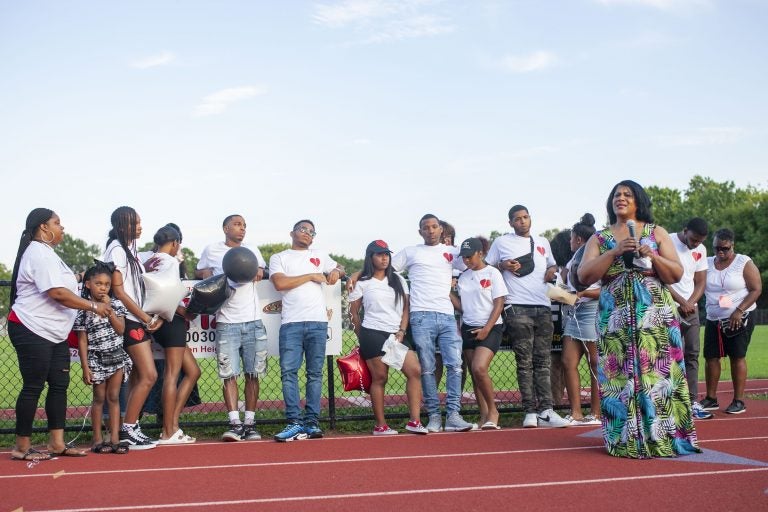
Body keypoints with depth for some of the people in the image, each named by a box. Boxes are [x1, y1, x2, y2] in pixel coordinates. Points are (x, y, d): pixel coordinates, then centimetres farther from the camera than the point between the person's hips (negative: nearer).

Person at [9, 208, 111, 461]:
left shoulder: (45, 253, 18)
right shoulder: (39, 253, -15)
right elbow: (58, 294, -23)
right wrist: (94, 306, -17)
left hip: (54, 334, 10)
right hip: (32, 332, -10)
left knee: (59, 385, 6)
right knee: (33, 387, -4)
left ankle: (57, 443, 10)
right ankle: (22, 447, 5)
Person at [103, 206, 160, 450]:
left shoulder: (129, 249, 17)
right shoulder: (117, 250, -11)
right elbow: (118, 291, -15)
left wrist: (153, 316, 5)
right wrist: (146, 317, -12)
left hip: (139, 320, 9)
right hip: (129, 320, -9)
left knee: (138, 376, 8)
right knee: (149, 375, -10)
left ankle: (131, 428, 12)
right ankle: (127, 430, -4)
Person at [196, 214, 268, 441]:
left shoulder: (252, 250, 15)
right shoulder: (211, 251, 9)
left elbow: (262, 269, 25)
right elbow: (198, 272, 18)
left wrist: (259, 271, 2)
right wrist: (205, 273, -5)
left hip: (253, 321, 2)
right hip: (227, 322, -2)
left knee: (252, 374, 2)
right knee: (229, 374, -8)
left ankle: (249, 423, 7)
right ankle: (234, 423, -8)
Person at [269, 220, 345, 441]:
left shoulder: (319, 256, 20)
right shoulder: (279, 258, 11)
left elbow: (339, 268, 31)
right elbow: (280, 283, -5)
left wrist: (336, 272, 6)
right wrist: (311, 276, -3)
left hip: (318, 322, 2)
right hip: (291, 323, -2)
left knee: (315, 373, 2)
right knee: (288, 372, -9)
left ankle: (312, 422, 6)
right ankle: (294, 423, -6)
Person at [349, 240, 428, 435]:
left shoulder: (398, 280, 14)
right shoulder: (362, 283, 4)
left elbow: (406, 308, 11)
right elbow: (353, 312, 8)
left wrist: (402, 331, -1)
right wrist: (363, 338, 6)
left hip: (396, 335, 4)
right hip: (373, 334, -4)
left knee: (415, 371, -9)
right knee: (379, 378, -4)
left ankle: (414, 421, -7)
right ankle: (380, 425, 4)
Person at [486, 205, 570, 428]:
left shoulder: (543, 243, 20)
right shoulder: (501, 242, 9)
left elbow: (552, 265, 31)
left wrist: (552, 271, 8)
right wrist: (504, 265, -7)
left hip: (543, 307, 4)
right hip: (518, 308, -4)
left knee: (543, 361, 2)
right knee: (525, 362, -6)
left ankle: (546, 411, 1)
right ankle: (530, 412, -5)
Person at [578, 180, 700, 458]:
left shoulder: (657, 233, 11)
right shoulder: (600, 239, 11)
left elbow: (676, 274, 5)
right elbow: (583, 276, -2)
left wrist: (651, 255, -11)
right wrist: (615, 251, -11)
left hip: (656, 317, 0)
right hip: (615, 318, 1)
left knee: (658, 373, -5)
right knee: (620, 377, -3)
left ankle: (663, 437, 2)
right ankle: (627, 440, 4)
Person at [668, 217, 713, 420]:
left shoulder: (701, 250, 10)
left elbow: (700, 282, 11)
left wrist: (691, 302, -7)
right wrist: (681, 302, -13)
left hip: (691, 308, 6)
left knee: (692, 355, 5)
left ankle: (692, 402, 7)